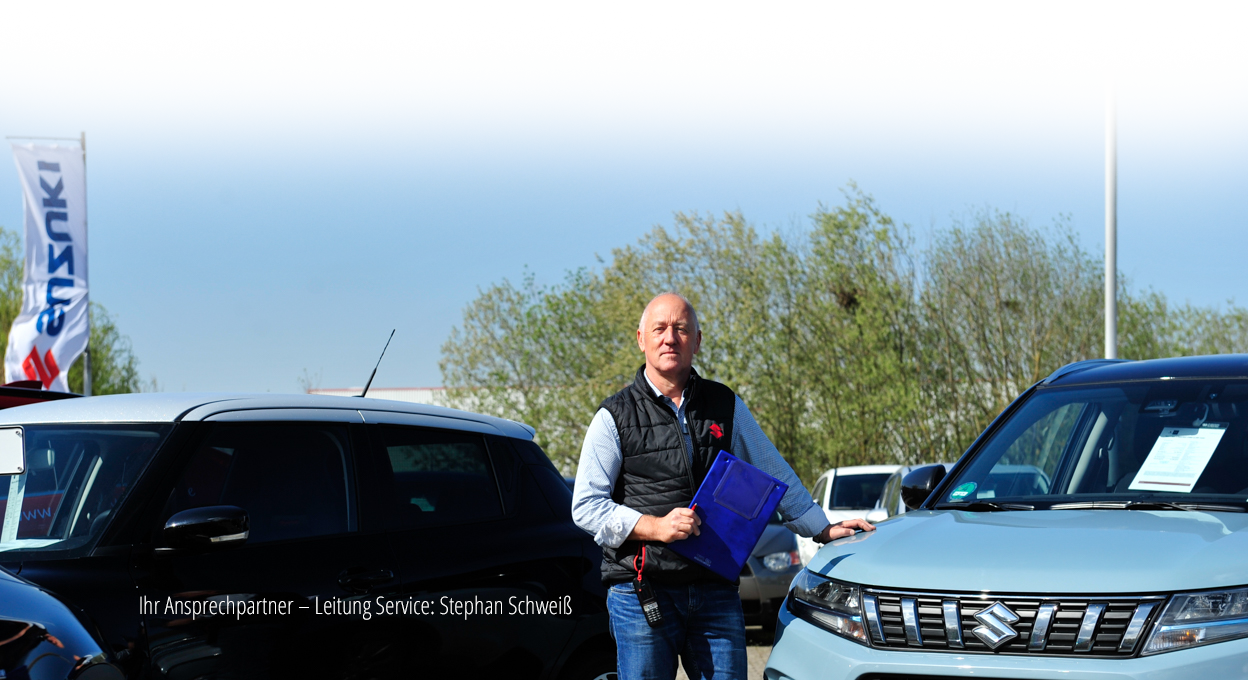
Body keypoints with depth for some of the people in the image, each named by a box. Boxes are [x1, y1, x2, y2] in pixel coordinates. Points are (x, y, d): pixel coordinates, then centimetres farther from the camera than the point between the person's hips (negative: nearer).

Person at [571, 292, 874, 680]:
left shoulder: (726, 406, 12)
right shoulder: (615, 416, 3)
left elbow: (775, 475, 21)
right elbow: (586, 506, -1)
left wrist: (823, 530, 18)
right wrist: (656, 527, -14)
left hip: (716, 593, 2)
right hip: (641, 589, -2)